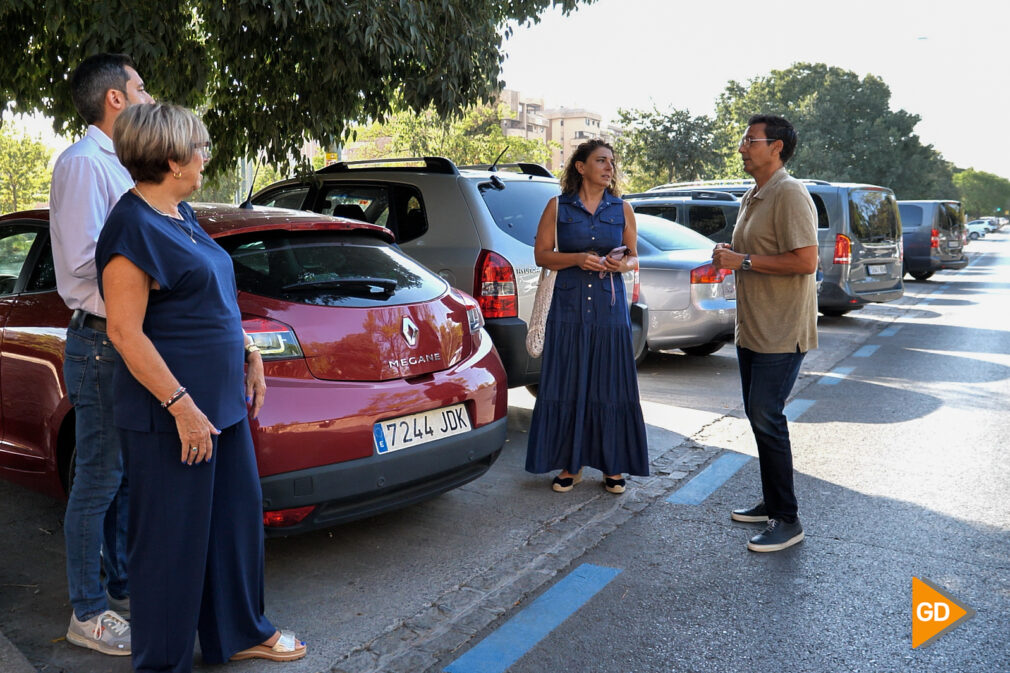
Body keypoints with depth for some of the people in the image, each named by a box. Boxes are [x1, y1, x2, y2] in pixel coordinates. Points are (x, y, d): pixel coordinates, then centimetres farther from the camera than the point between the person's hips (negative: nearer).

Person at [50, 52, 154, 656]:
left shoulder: (117, 165, 17)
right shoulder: (83, 163, -14)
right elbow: (84, 260, -22)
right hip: (103, 345, -9)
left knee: (125, 476, 17)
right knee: (99, 482, 0)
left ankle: (122, 587, 31)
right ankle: (88, 614, 14)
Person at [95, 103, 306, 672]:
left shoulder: (181, 214, 12)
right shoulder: (133, 229, -18)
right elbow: (125, 332, -21)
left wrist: (250, 354, 16)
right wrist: (181, 406, -22)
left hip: (221, 398, 10)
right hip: (170, 413, -10)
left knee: (237, 516, 18)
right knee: (173, 538, 5)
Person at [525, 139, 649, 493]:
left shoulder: (622, 209, 9)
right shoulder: (558, 207, 4)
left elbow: (634, 255, 14)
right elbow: (541, 254, 3)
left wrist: (624, 263, -9)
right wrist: (578, 258, -13)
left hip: (610, 308, 1)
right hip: (568, 307, -1)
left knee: (610, 386, 2)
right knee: (567, 385, 1)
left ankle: (613, 466, 14)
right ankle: (570, 465, 13)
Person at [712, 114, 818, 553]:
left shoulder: (790, 195, -15)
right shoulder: (751, 198, 16)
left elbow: (805, 261, -23)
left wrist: (744, 261, -19)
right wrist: (728, 255, 7)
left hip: (781, 334, -10)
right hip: (752, 330, 10)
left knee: (767, 418, -9)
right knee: (758, 415, 14)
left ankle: (787, 521, 1)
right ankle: (771, 504, 26)